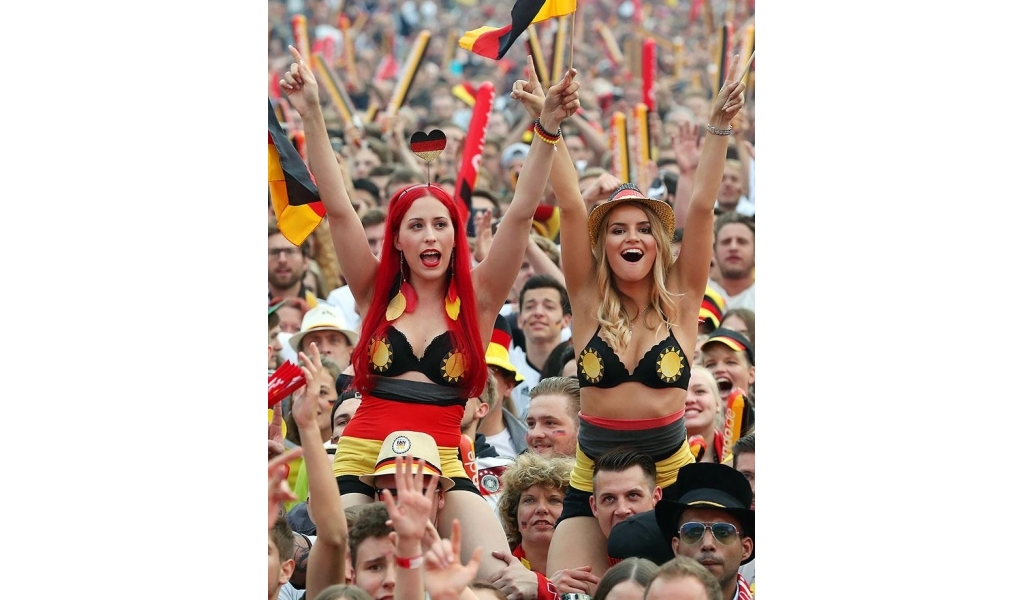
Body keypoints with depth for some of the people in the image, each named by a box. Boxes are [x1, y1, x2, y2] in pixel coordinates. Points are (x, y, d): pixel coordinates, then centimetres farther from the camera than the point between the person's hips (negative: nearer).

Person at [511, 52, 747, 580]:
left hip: (671, 480, 0)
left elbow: (701, 208, -8)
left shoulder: (680, 302, 1)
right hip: (591, 485, 0)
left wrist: (719, 125, -16)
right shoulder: (589, 302, 2)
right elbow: (571, 208, -8)